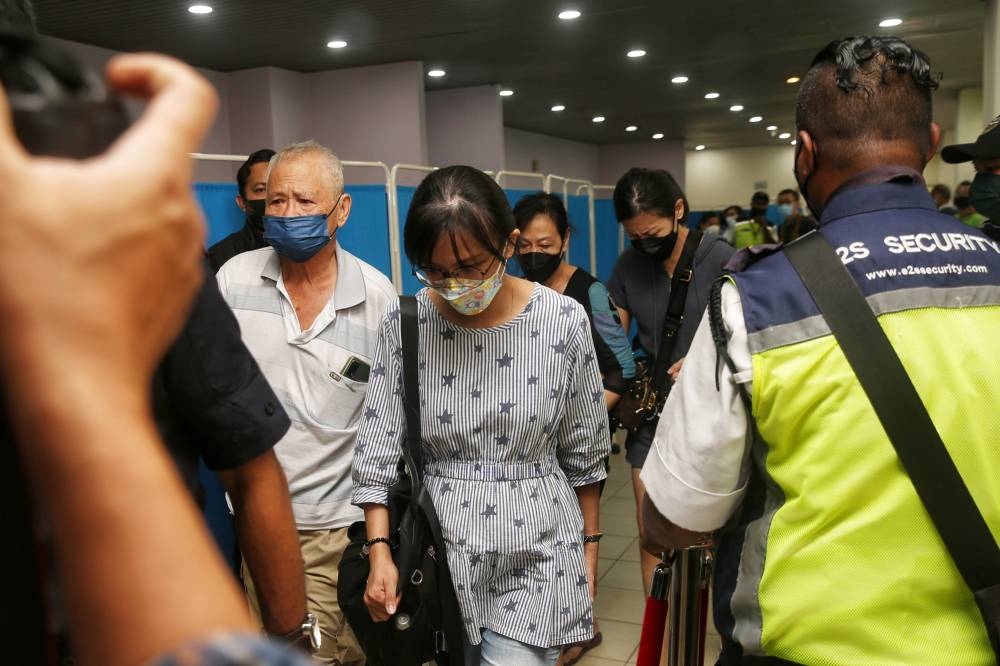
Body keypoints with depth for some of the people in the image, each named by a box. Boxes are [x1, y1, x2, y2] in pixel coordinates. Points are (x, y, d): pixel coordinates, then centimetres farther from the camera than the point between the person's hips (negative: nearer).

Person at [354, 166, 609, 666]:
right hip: (437, 550, 1)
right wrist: (380, 550, -13)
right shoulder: (404, 324, -8)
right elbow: (377, 452, -4)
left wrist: (590, 544, 8)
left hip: (538, 553, -1)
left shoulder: (563, 320, -10)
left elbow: (585, 451, 0)